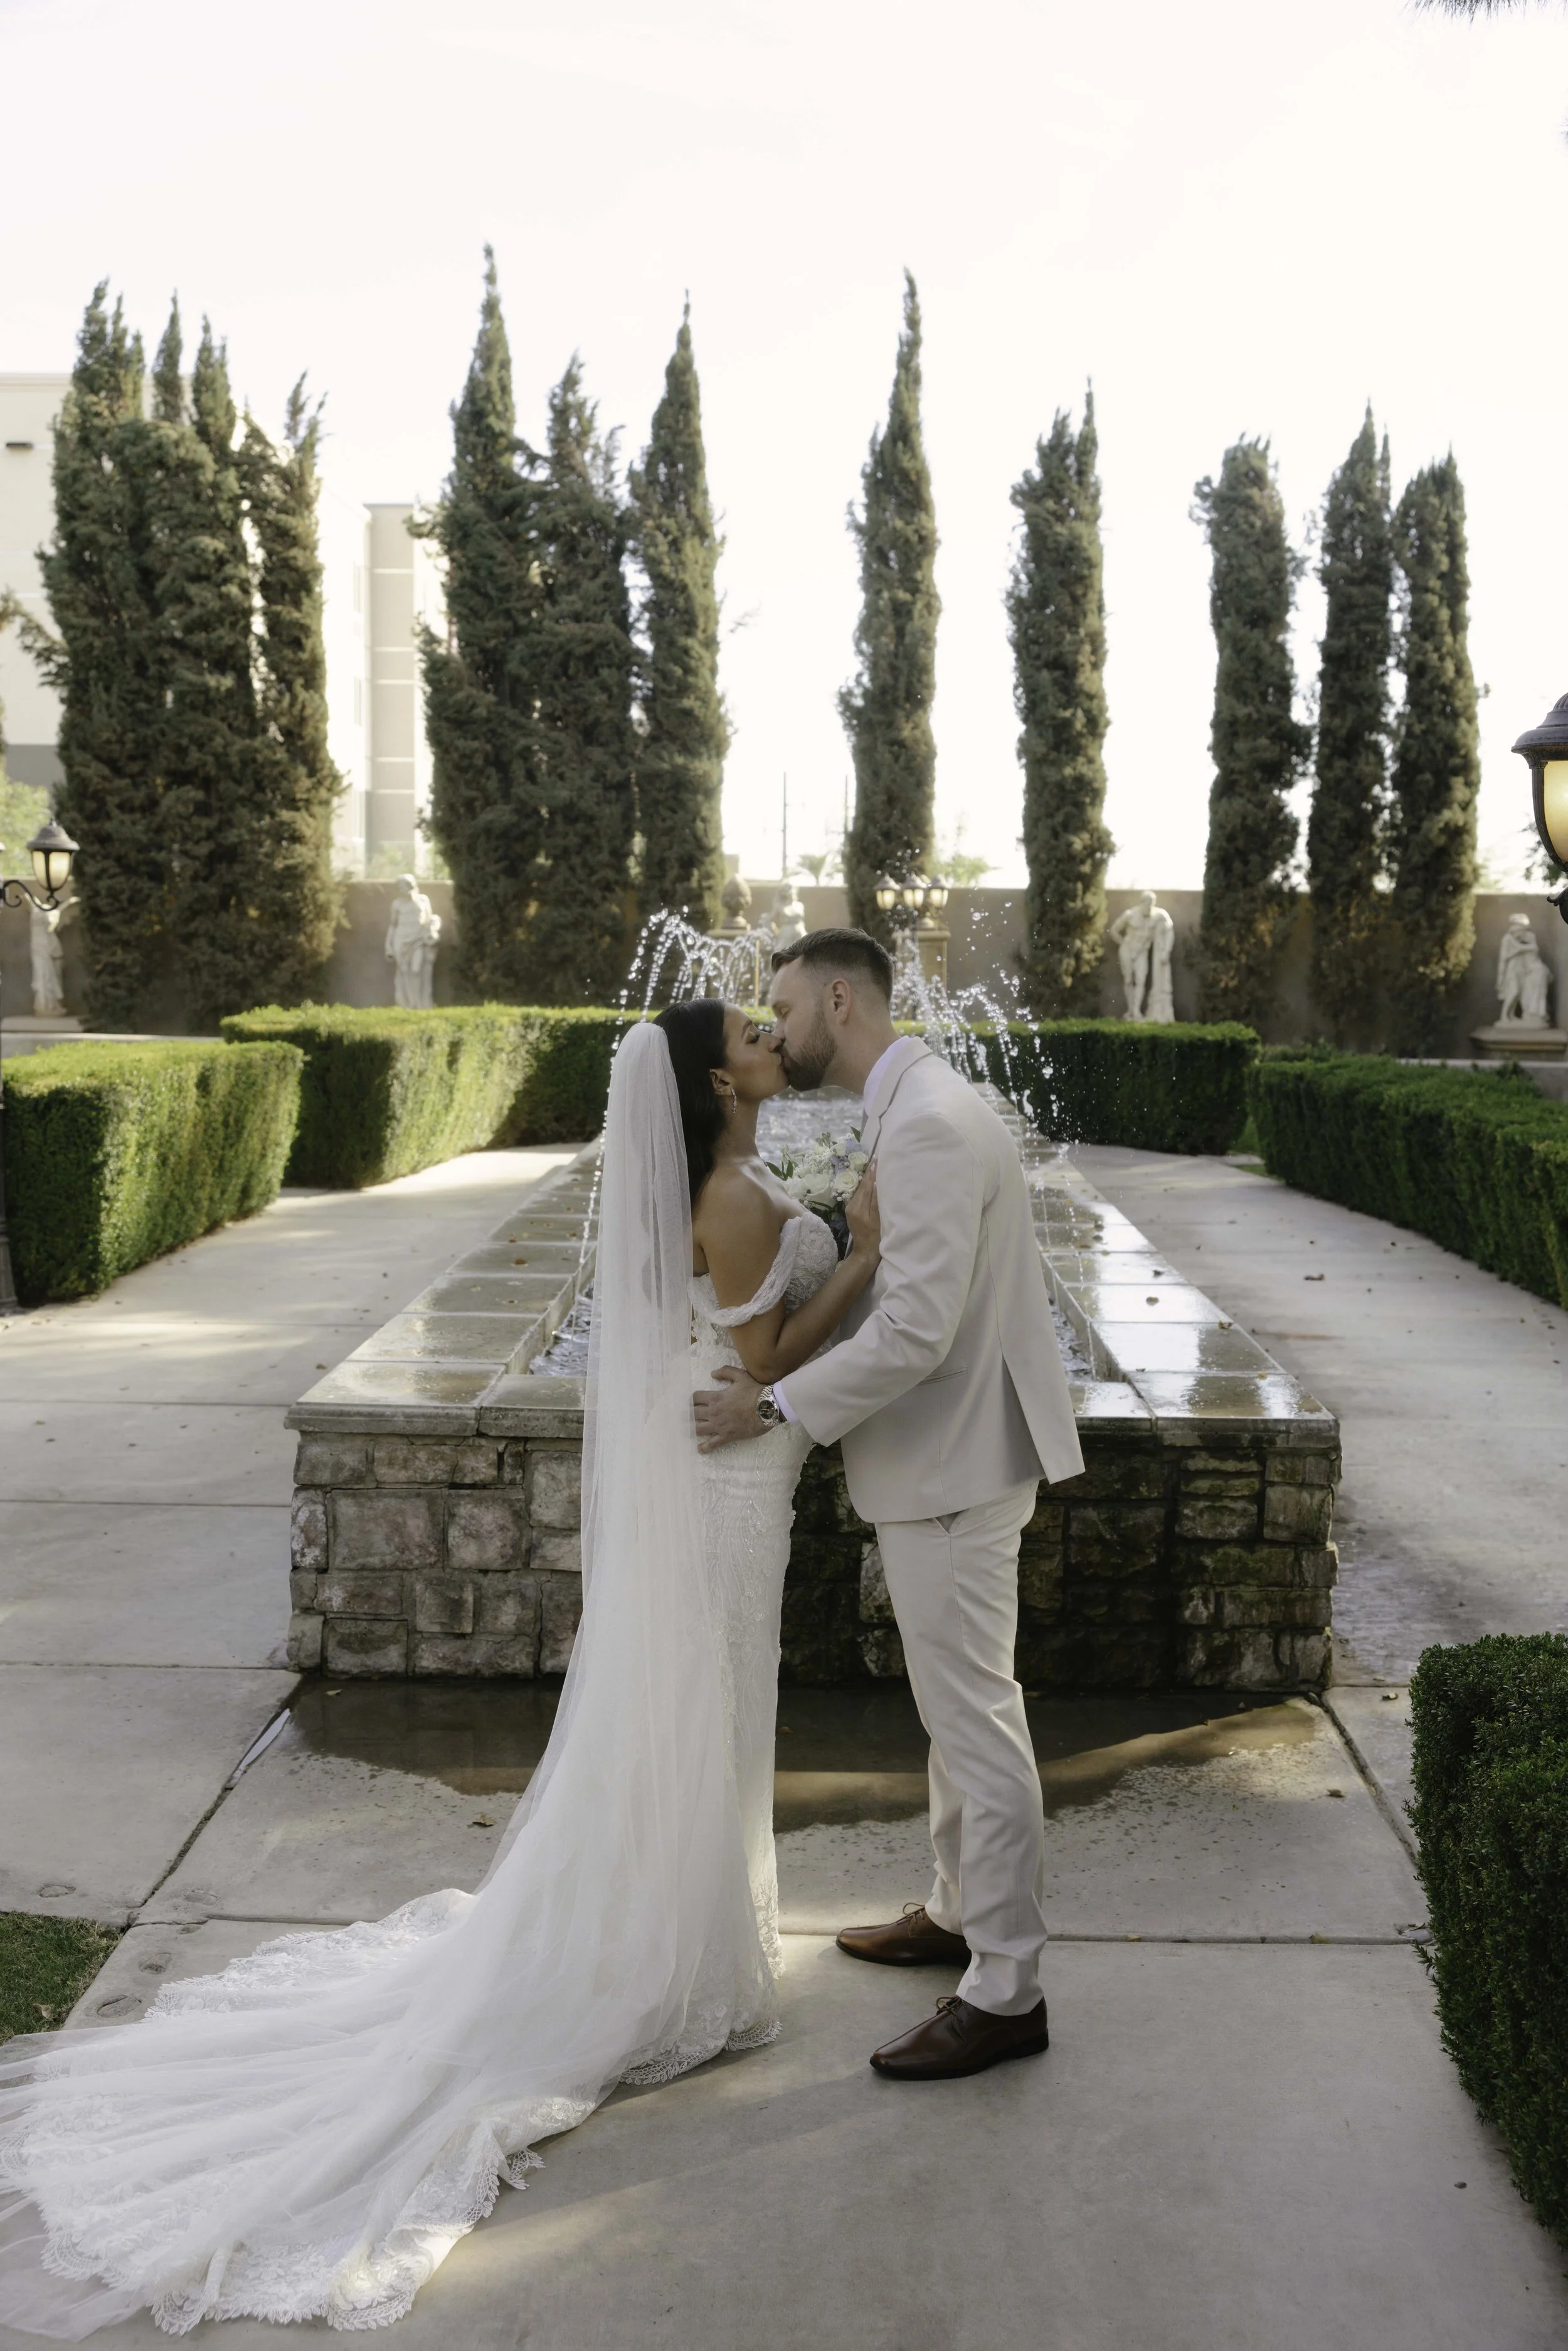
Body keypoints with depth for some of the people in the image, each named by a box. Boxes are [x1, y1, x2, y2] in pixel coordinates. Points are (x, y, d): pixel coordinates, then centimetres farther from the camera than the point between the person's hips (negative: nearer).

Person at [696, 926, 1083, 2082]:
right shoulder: (920, 1108, 11)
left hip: (954, 1468, -11)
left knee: (977, 1721, -1)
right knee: (960, 1709, 22)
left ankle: (1007, 1994, 10)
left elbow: (915, 1332, -28)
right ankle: (960, 1912, 38)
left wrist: (778, 1403, -19)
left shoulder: (928, 1125, -22)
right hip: (949, 1457, 11)